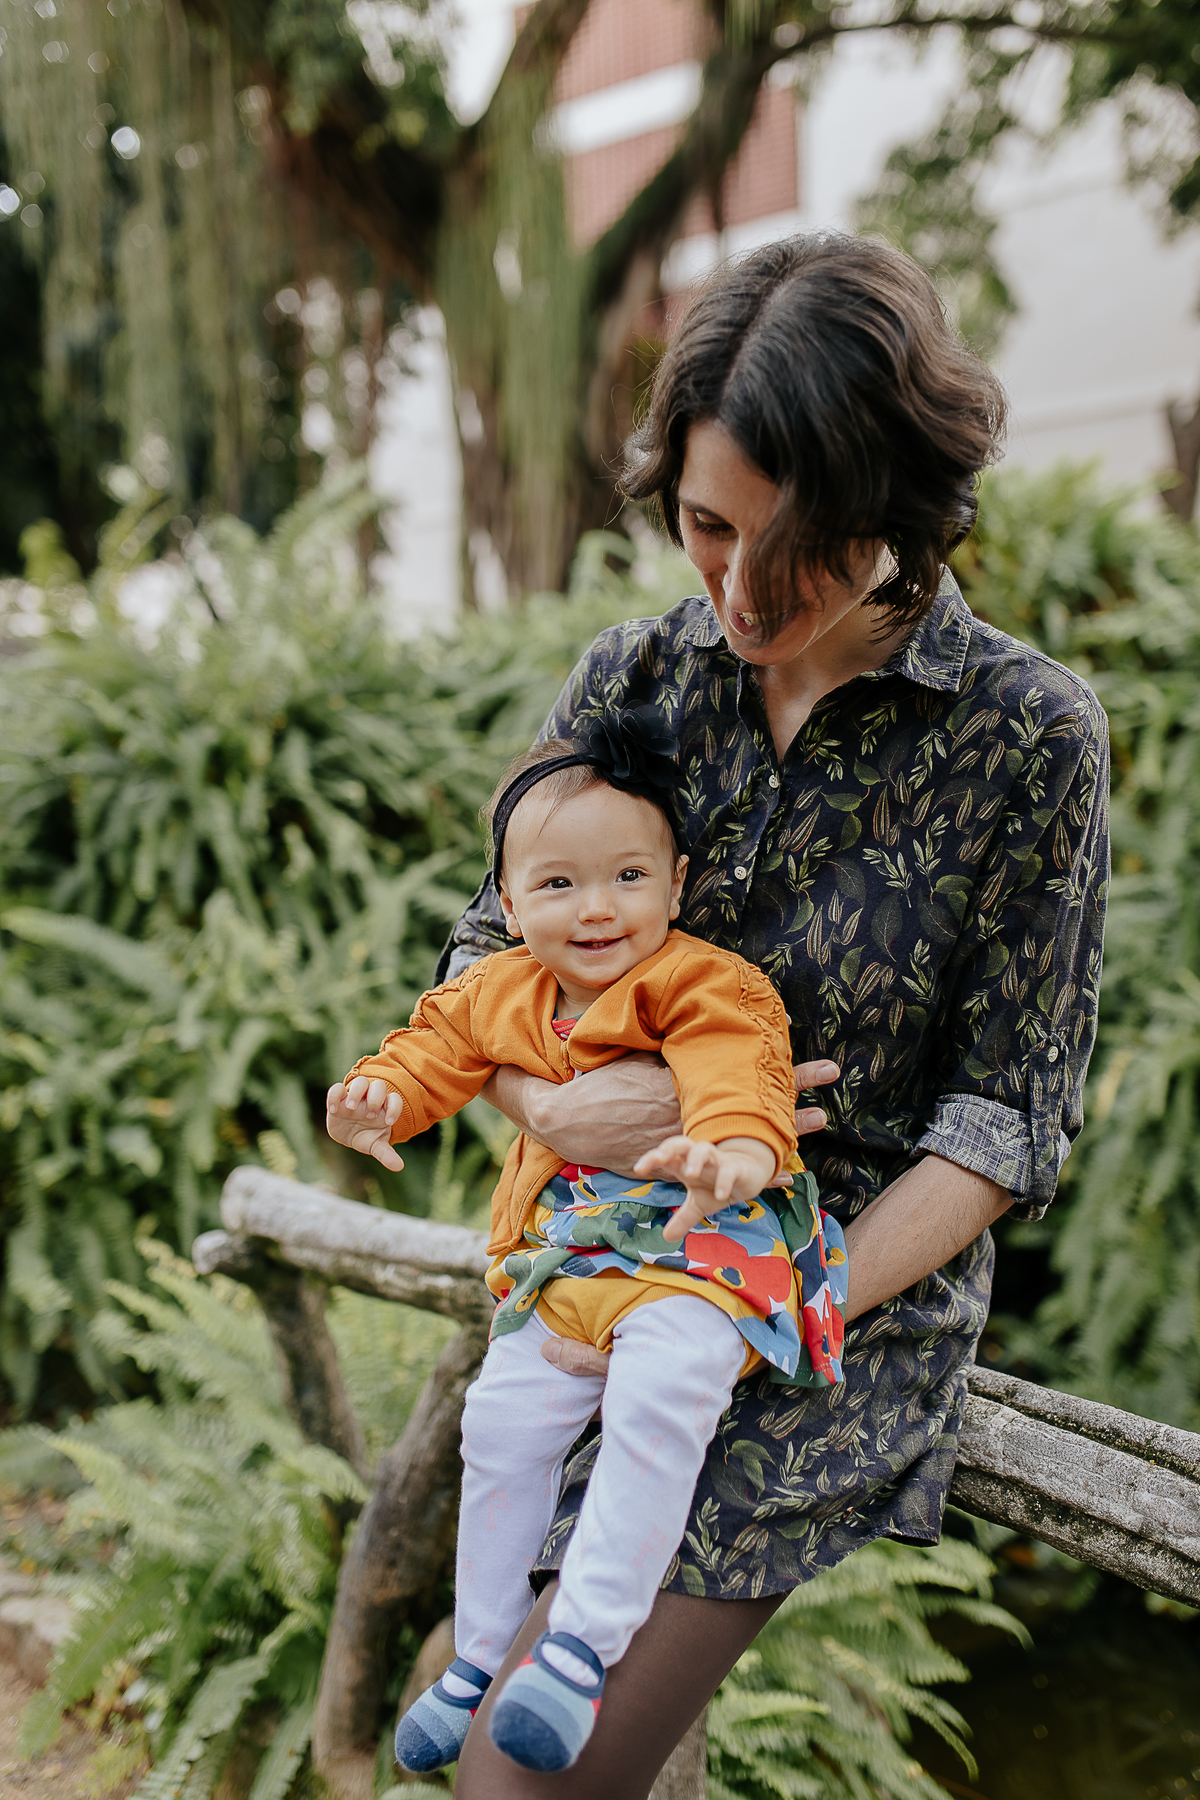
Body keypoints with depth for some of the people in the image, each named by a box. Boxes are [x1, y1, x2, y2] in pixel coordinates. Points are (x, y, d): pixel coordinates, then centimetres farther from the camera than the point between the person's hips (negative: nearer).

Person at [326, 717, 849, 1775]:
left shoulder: (705, 986, -14)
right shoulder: (502, 994, 7)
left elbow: (737, 1071, -30)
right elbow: (438, 1046, 20)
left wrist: (738, 1149, -52)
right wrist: (383, 1096, -3)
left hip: (702, 1242, -6)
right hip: (566, 1261, 6)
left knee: (659, 1397, -31)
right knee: (502, 1422, 2)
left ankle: (583, 1647, -22)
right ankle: (478, 1656, 21)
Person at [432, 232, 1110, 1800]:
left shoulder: (1028, 734, -11)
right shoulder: (634, 677, 0)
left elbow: (1003, 1123, -9)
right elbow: (484, 960, 7)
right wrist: (555, 1105, -14)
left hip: (856, 1303, -4)